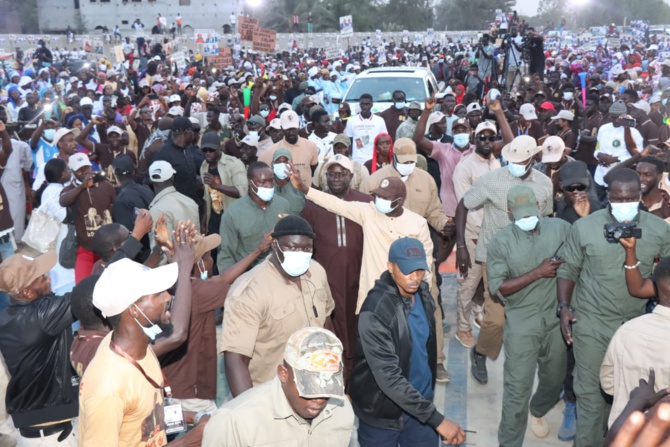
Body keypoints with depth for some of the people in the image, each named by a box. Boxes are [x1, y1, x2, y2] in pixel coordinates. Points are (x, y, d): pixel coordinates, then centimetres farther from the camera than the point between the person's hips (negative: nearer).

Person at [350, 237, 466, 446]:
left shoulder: (423, 294, -4)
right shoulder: (375, 312, -25)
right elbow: (388, 377, -29)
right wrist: (437, 419, -31)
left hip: (420, 404, 5)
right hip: (382, 413, -5)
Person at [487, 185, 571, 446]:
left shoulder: (561, 228, -4)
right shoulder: (500, 242, -9)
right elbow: (497, 289, -13)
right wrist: (538, 273, -19)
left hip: (556, 318, 3)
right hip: (522, 322, -3)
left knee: (555, 379, 21)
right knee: (517, 387, -2)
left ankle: (537, 411, 52)